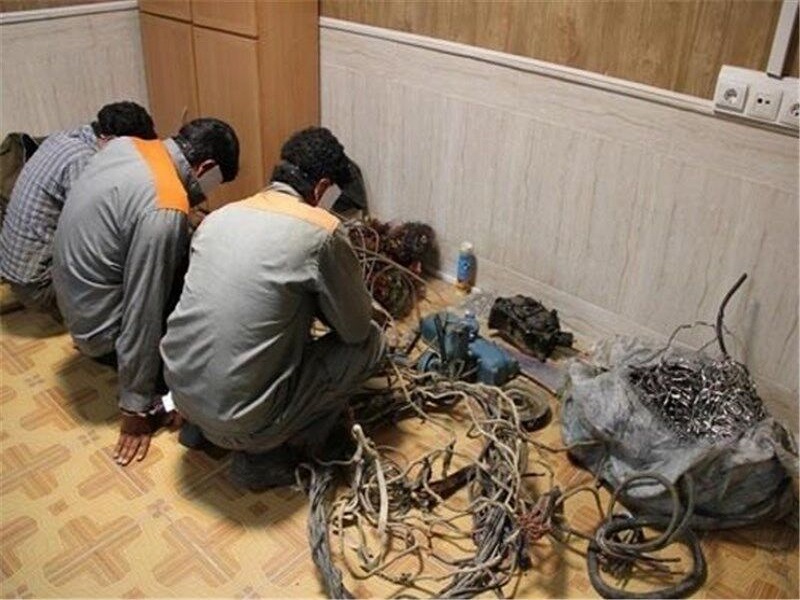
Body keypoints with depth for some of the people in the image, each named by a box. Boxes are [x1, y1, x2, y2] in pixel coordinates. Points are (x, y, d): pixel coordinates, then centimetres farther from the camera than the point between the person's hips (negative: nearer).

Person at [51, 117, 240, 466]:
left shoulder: (125, 146, -6)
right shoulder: (163, 211, -30)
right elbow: (143, 312, -27)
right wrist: (135, 408, -20)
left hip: (79, 296, 9)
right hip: (103, 327, -9)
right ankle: (156, 393, 4)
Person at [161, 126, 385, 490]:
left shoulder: (221, 215, 6)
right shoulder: (322, 231, -13)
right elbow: (357, 329, -2)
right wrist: (319, 298, 18)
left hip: (180, 390, 7)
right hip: (239, 420, -7)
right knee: (369, 342, 7)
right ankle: (266, 457, 7)